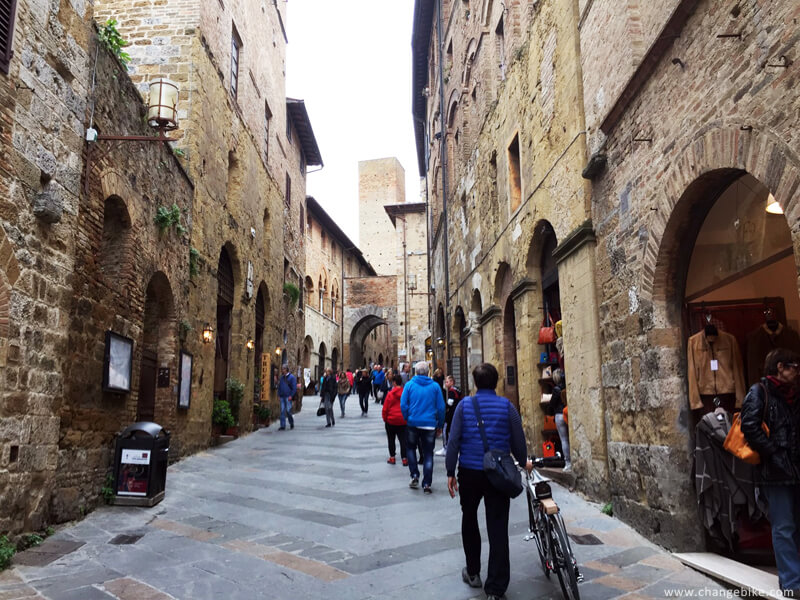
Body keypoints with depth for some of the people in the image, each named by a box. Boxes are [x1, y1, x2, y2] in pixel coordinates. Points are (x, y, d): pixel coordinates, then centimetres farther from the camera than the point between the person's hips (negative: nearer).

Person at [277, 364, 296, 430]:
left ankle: (291, 423, 17)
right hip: (282, 397, 5)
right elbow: (279, 386, 22)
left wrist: (291, 396, -14)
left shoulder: (292, 377, -3)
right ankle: (283, 426, 2)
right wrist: (279, 394, 10)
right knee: (282, 411, 1)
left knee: (288, 411, -5)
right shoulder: (281, 377, 15)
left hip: (288, 397, -5)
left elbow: (294, 387, -7)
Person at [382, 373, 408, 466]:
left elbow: (385, 408, -6)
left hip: (391, 420, -2)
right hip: (403, 421, 2)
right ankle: (404, 459, 4)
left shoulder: (390, 393, -10)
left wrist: (385, 418, 7)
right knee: (403, 440, 6)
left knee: (391, 440, 12)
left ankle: (392, 458, 15)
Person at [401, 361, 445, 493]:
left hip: (413, 423, 0)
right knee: (428, 454, 8)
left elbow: (403, 405, -4)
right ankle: (426, 484, 6)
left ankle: (414, 476, 11)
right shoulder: (435, 386, -2)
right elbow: (441, 407, 0)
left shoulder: (409, 385, -3)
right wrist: (440, 424, 10)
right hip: (430, 424, 0)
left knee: (410, 448, 21)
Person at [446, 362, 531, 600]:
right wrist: (523, 462, 20)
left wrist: (450, 472, 0)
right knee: (498, 529, 4)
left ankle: (473, 572, 32)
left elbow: (454, 440, -7)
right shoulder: (506, 406, -4)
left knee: (469, 520, 20)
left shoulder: (464, 405, -4)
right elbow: (518, 440, 1)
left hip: (469, 472, 0)